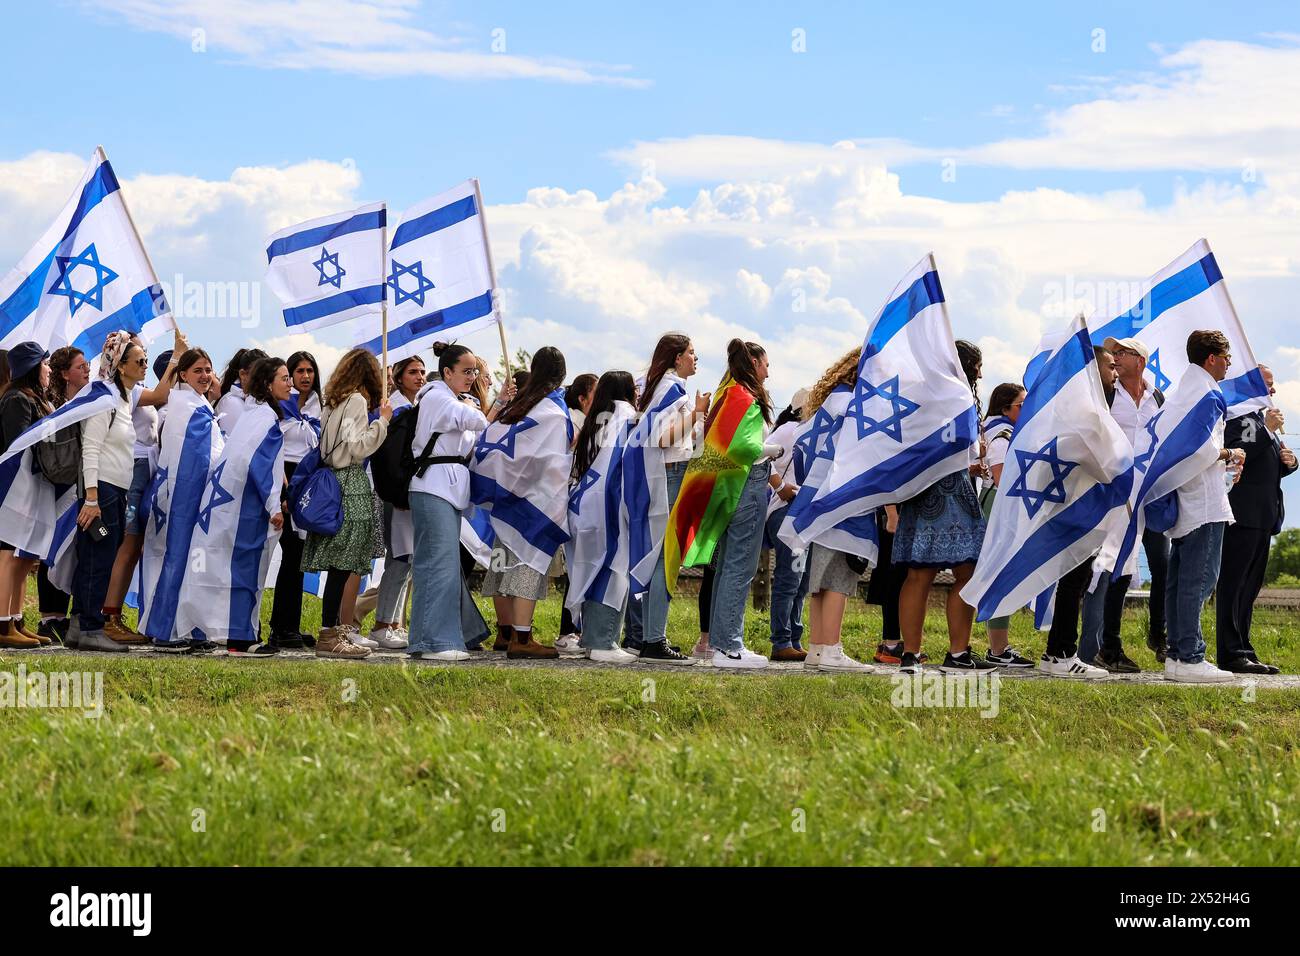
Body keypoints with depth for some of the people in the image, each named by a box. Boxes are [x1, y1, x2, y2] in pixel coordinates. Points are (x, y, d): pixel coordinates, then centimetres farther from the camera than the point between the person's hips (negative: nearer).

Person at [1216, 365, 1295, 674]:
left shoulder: (1262, 419, 23)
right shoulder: (1235, 413, -7)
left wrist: (1288, 462, 7)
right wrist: (1268, 430, -18)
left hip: (1264, 518, 10)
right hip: (1242, 516, -10)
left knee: (1248, 589, 11)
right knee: (1232, 585, -9)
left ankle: (1241, 653, 14)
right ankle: (1232, 654, -11)